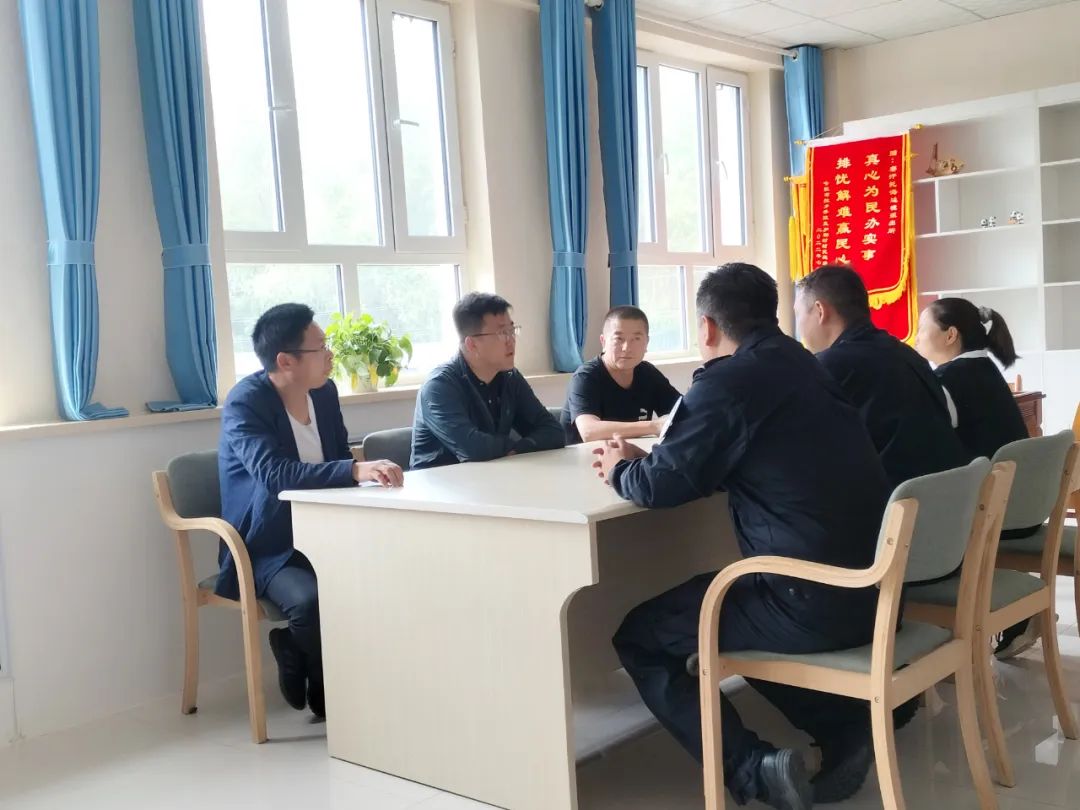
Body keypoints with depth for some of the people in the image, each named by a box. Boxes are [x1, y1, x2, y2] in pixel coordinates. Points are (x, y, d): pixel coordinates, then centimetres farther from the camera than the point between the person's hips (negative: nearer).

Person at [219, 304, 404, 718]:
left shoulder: (325, 391, 4)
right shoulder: (244, 403, -18)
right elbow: (274, 472, -35)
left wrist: (369, 476, -9)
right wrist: (356, 470, -46)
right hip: (268, 547, -6)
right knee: (311, 601, -35)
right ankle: (327, 693, -3)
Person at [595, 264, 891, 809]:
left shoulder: (727, 381, -13)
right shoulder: (801, 365, 12)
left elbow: (660, 486, -8)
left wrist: (620, 470, 12)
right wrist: (643, 458, 23)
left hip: (814, 601, -8)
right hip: (873, 585, 8)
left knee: (638, 635, 7)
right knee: (724, 602, 32)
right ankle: (847, 724, 20)